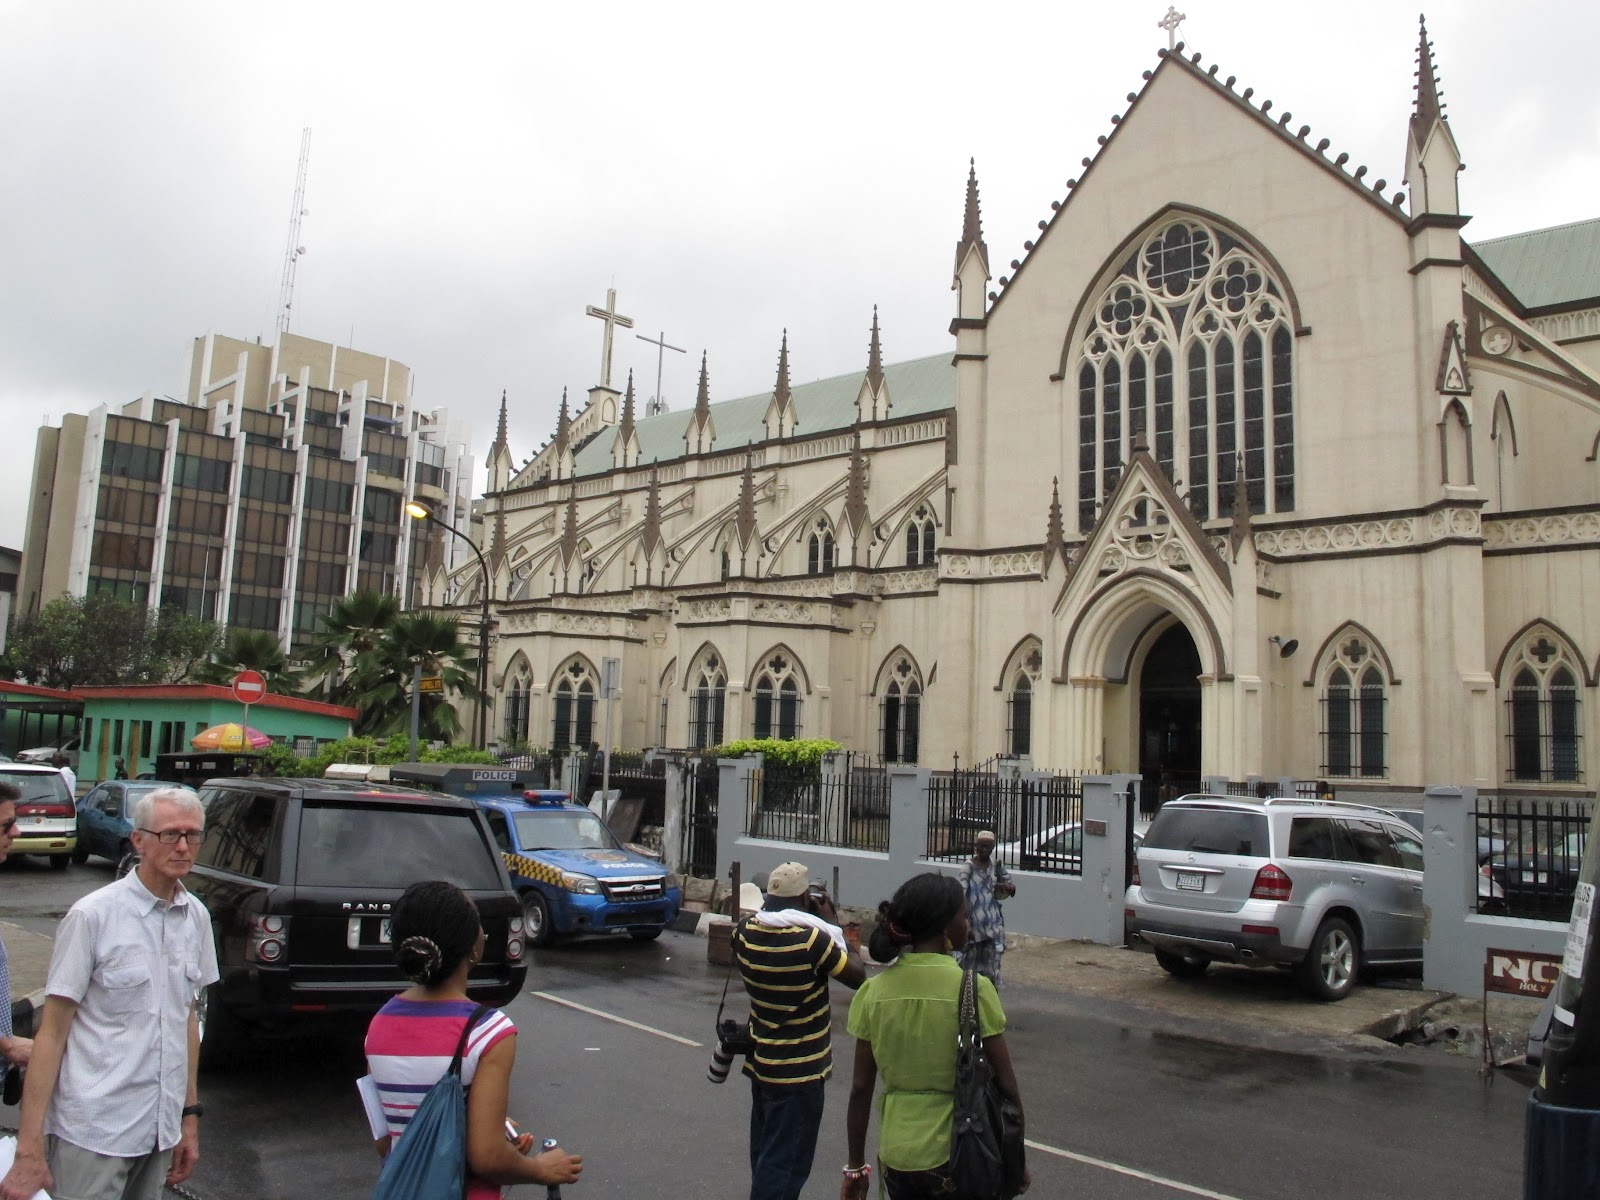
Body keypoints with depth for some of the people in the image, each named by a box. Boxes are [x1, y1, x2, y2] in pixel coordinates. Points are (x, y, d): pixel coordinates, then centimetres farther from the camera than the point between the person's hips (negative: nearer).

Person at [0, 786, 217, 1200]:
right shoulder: (92, 917, -11)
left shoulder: (197, 917, 4)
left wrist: (190, 1113, 13)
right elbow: (52, 1031, -10)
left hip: (161, 1131, 5)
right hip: (93, 1134, -5)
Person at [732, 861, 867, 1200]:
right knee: (785, 1163, 4)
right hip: (798, 1071, -7)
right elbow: (858, 976, -14)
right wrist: (833, 925, -6)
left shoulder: (746, 933, -7)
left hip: (759, 1061, 7)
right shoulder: (811, 939, -25)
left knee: (764, 1155, 23)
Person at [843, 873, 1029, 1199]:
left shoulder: (875, 991, -4)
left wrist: (855, 1168, 9)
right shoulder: (974, 989, -14)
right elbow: (1005, 1085, -10)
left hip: (896, 1157, 3)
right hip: (958, 1156, -3)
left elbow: (860, 1089, 0)